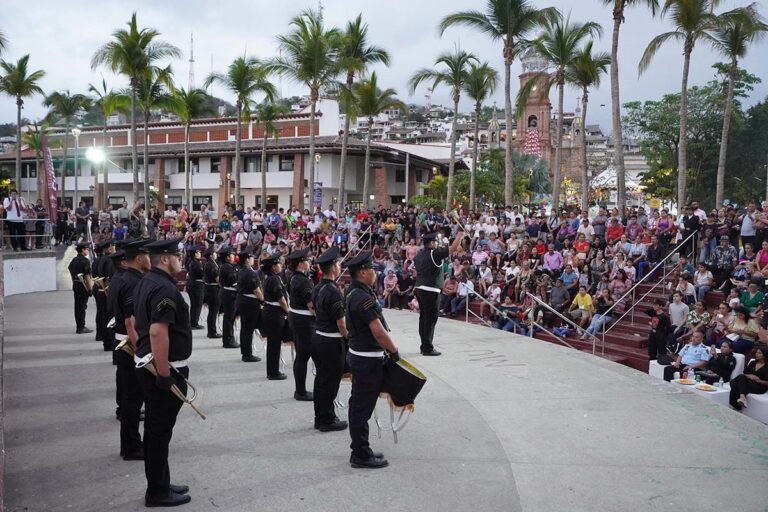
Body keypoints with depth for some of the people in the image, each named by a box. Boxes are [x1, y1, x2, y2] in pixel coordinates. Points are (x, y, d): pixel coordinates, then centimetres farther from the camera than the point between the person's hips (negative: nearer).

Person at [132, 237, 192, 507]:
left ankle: (159, 484, 29)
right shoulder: (165, 288, -21)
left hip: (147, 364, 10)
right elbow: (158, 333, -29)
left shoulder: (146, 282, 11)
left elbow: (136, 321, 19)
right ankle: (158, 492, 13)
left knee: (155, 429, 17)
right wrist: (164, 374, -25)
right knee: (160, 431, 1)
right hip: (164, 369, -10)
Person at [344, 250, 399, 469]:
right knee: (363, 407, 0)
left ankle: (359, 449, 28)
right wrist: (394, 351, -11)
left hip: (358, 355, 10)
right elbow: (379, 332, -25)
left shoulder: (353, 292, 7)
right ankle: (361, 455, 11)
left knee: (358, 405, 16)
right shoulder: (363, 297, -23)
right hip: (368, 359, -10)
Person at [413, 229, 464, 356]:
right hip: (431, 290, -9)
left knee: (423, 317, 13)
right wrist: (460, 233, -2)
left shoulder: (419, 255, 11)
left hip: (419, 288, 9)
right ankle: (428, 348, -2)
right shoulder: (435, 253, -13)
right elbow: (453, 248, -13)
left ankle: (424, 346, 20)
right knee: (431, 319, -4)